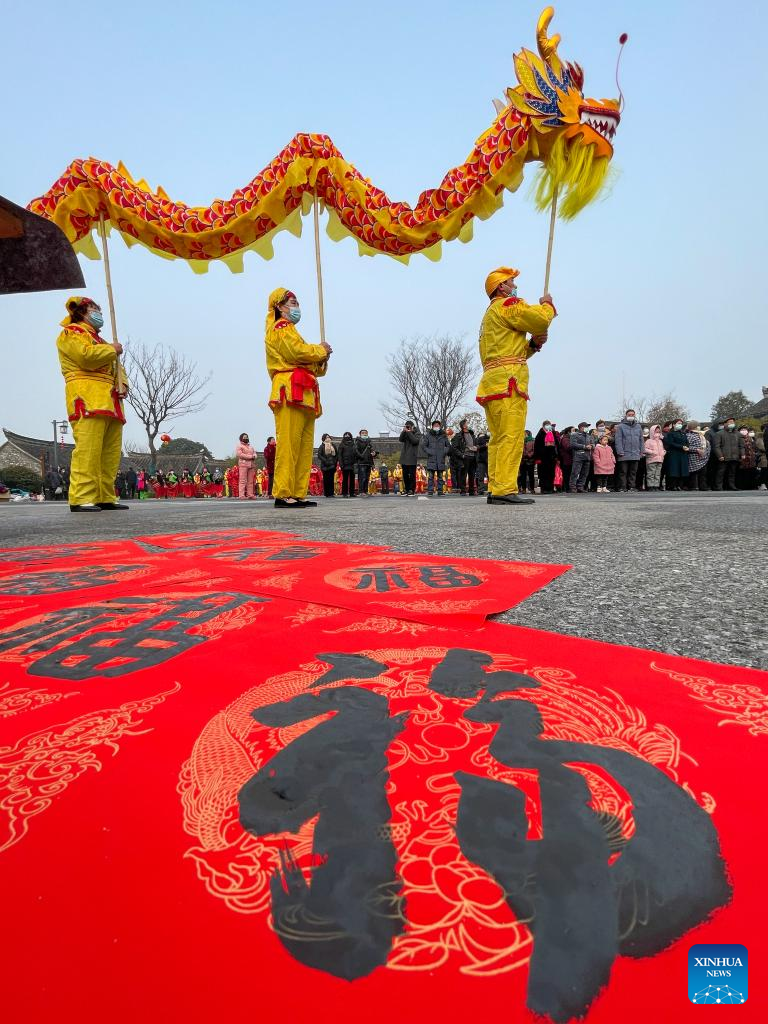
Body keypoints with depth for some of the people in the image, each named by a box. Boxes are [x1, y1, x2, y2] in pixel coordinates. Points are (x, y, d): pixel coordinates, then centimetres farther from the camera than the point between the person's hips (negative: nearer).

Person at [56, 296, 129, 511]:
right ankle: (81, 499, -20)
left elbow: (115, 366, 30)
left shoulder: (99, 339, 35)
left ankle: (105, 498, 3)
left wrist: (122, 384, 9)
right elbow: (87, 356, -12)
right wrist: (112, 349, 3)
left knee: (111, 452, 2)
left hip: (110, 401, 9)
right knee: (88, 449, -18)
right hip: (87, 398, -9)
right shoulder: (71, 333, 8)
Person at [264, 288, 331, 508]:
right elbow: (299, 352, -14)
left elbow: (312, 367, 31)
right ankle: (283, 495, -17)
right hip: (291, 392, -10)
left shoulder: (289, 330, 34)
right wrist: (321, 350, 2)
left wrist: (321, 358, 11)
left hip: (304, 395, 10)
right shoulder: (281, 328, 4)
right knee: (288, 443, -15)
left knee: (305, 446, 4)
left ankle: (298, 494, 4)